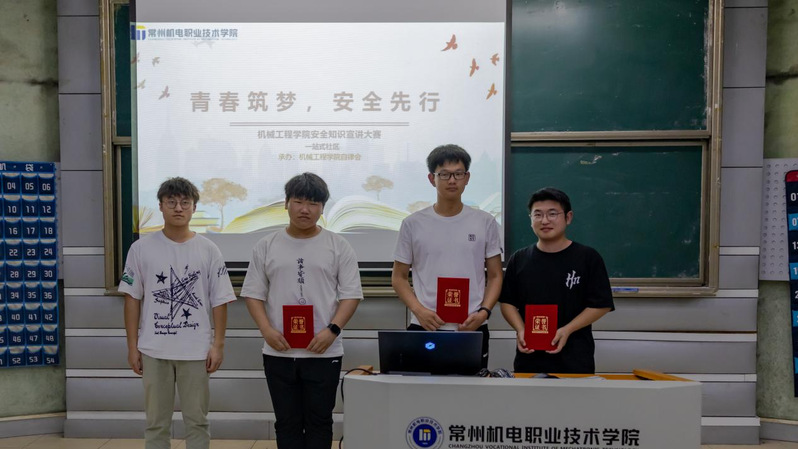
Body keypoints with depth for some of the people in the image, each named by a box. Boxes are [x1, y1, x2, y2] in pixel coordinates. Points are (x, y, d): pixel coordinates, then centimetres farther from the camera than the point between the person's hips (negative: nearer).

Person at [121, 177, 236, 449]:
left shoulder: (208, 250, -1)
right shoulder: (141, 248, 0)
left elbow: (219, 301, 0)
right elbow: (132, 299, 3)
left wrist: (218, 344, -4)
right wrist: (132, 346, 1)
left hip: (196, 350, 0)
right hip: (154, 350, 1)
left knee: (196, 420, 11)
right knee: (156, 422, 13)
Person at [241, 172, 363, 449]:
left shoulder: (338, 246, 0)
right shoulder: (266, 246, 5)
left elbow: (351, 294, -2)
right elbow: (253, 293, 5)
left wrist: (332, 330, -16)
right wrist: (266, 330, -10)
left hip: (323, 352, -1)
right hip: (278, 352, 2)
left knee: (319, 421, 9)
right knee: (287, 422, 13)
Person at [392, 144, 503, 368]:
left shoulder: (485, 222, 4)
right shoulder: (413, 224, 2)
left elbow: (495, 276, 7)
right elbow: (399, 277, 5)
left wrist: (484, 312, -9)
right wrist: (419, 310, -10)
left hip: (472, 329, 1)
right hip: (424, 328, 0)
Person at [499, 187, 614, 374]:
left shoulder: (588, 257, -3)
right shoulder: (519, 259, 6)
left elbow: (601, 304, -4)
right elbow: (508, 302, 9)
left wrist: (567, 330, -14)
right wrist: (520, 331, -8)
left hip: (574, 358, -2)